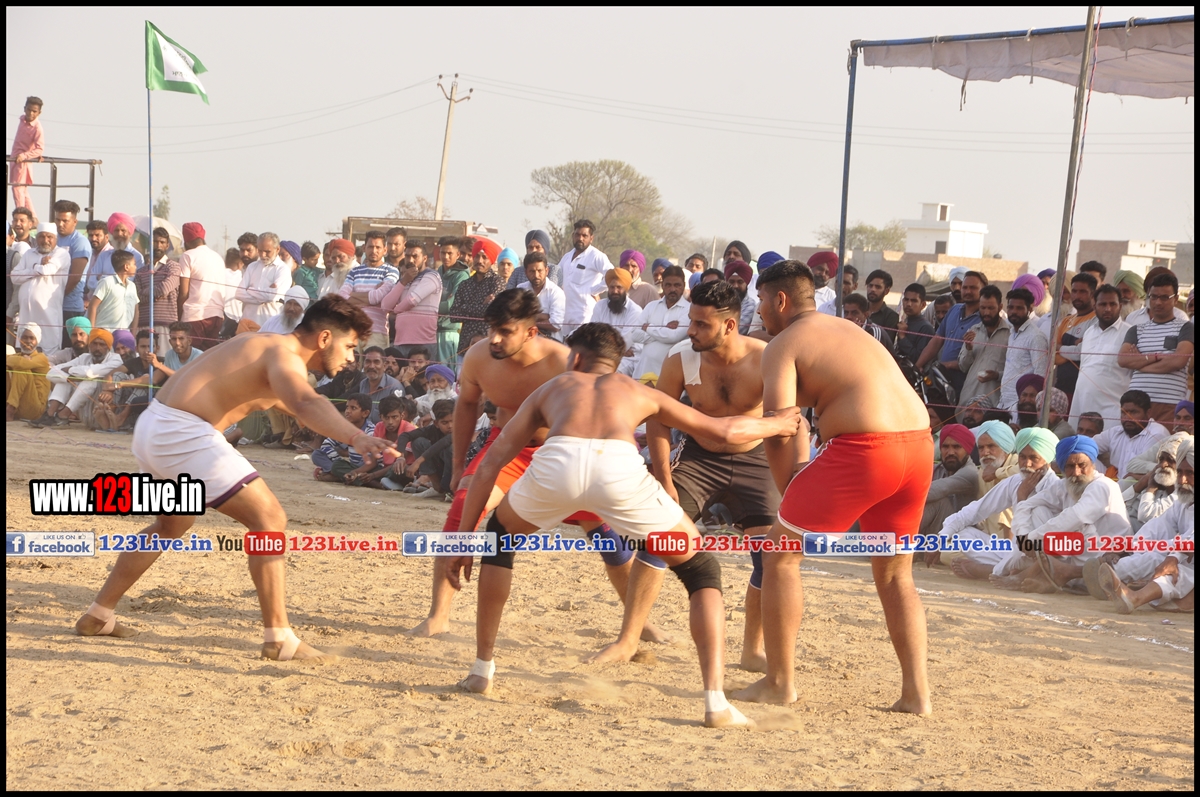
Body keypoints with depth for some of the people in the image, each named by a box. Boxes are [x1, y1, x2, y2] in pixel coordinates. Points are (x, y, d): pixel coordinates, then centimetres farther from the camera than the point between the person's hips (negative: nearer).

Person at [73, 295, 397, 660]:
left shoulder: (262, 344, 19)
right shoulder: (285, 355, -11)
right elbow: (306, 404, -35)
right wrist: (356, 437, -51)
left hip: (152, 425, 11)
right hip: (182, 433, -11)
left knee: (172, 524, 32)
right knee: (269, 519, -8)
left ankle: (97, 616, 40)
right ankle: (278, 637, -9)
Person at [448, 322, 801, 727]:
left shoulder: (554, 387, 38)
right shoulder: (638, 392, 38)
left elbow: (492, 461, 33)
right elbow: (726, 429, 43)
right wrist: (779, 424, 63)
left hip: (558, 462, 1)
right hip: (620, 466, 0)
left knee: (499, 539, 33)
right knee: (702, 571, 19)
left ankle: (482, 668, 32)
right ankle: (716, 702, 5)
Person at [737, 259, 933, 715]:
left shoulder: (783, 344, 3)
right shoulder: (847, 328, 27)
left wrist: (788, 495, 3)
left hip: (863, 449, -8)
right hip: (919, 443, 8)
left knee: (780, 554, 7)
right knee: (895, 574, 21)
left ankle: (779, 683, 10)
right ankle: (917, 692, 14)